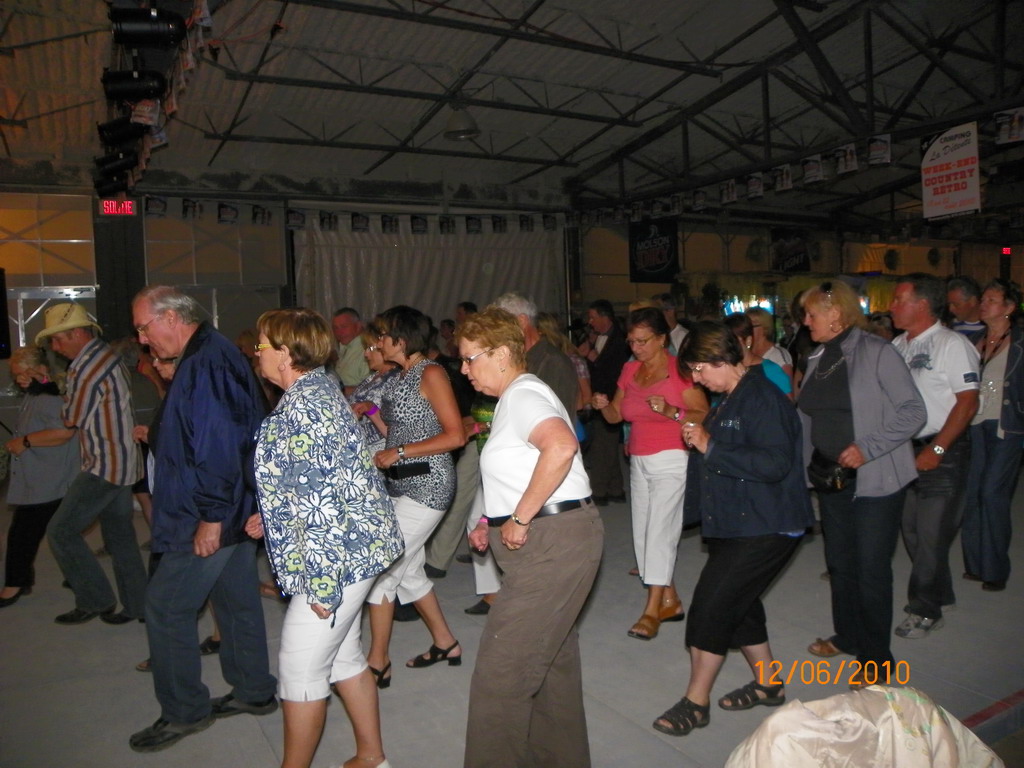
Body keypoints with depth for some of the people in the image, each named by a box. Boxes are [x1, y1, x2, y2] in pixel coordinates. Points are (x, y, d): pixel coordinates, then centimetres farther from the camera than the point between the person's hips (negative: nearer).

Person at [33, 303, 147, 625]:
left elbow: (65, 432, -10)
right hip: (124, 462, 10)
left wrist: (23, 441, 5)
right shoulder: (106, 354, 10)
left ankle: (95, 600, 8)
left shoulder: (86, 370, -18)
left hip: (104, 467, -10)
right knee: (119, 534, 14)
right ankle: (137, 605, 21)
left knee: (61, 531, -2)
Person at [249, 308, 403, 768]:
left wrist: (322, 582, -21)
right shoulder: (319, 390, 11)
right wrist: (272, 519, 20)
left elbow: (319, 496, -24)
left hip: (337, 557, -10)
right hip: (356, 546, 10)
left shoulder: (301, 406, -20)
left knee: (300, 669, 5)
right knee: (343, 656, 20)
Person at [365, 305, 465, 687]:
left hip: (427, 485, -9)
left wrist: (400, 452, -18)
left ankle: (377, 663, 8)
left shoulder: (431, 374, -12)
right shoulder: (400, 377, 14)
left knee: (382, 569, -7)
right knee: (409, 571, 15)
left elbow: (455, 435, -18)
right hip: (401, 484, 9)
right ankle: (445, 643, 32)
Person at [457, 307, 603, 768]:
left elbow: (561, 445, -36)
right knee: (552, 661, 21)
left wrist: (520, 519, -27)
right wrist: (494, 524, 13)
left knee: (500, 674, -7)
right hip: (546, 540, 11)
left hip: (553, 540, -11)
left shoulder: (522, 396, -14)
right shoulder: (517, 396, 17)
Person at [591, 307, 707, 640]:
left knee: (659, 531, -8)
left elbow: (704, 415, -12)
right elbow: (616, 415, 11)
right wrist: (604, 406, -10)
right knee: (642, 533, 7)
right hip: (639, 461, 7)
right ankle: (671, 602, 21)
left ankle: (652, 611, 0)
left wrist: (671, 411, -27)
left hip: (671, 461, -7)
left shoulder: (680, 370, -10)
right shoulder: (630, 370, 9)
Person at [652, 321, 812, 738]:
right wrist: (699, 441, 9)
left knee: (710, 606, -7)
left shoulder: (763, 398, -19)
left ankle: (696, 701, 8)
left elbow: (775, 462, -28)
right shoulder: (730, 399, 12)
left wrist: (711, 447, -24)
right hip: (734, 524, 10)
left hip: (764, 528, -10)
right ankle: (767, 684, 36)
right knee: (739, 603, 17)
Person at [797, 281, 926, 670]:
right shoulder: (817, 359, 8)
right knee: (839, 562, 17)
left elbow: (913, 411, -15)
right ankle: (847, 635, 35)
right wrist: (806, 460, 4)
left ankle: (876, 657, 16)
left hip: (875, 479, -7)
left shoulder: (877, 353, -13)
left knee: (871, 569, 1)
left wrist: (867, 448, -23)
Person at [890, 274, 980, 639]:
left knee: (931, 533, 0)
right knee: (912, 529, 13)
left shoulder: (952, 344, -11)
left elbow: (968, 402, -15)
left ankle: (924, 610, 14)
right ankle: (940, 594, 32)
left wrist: (936, 449, -18)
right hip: (905, 450, 7)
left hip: (943, 452, -7)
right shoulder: (898, 345, 9)